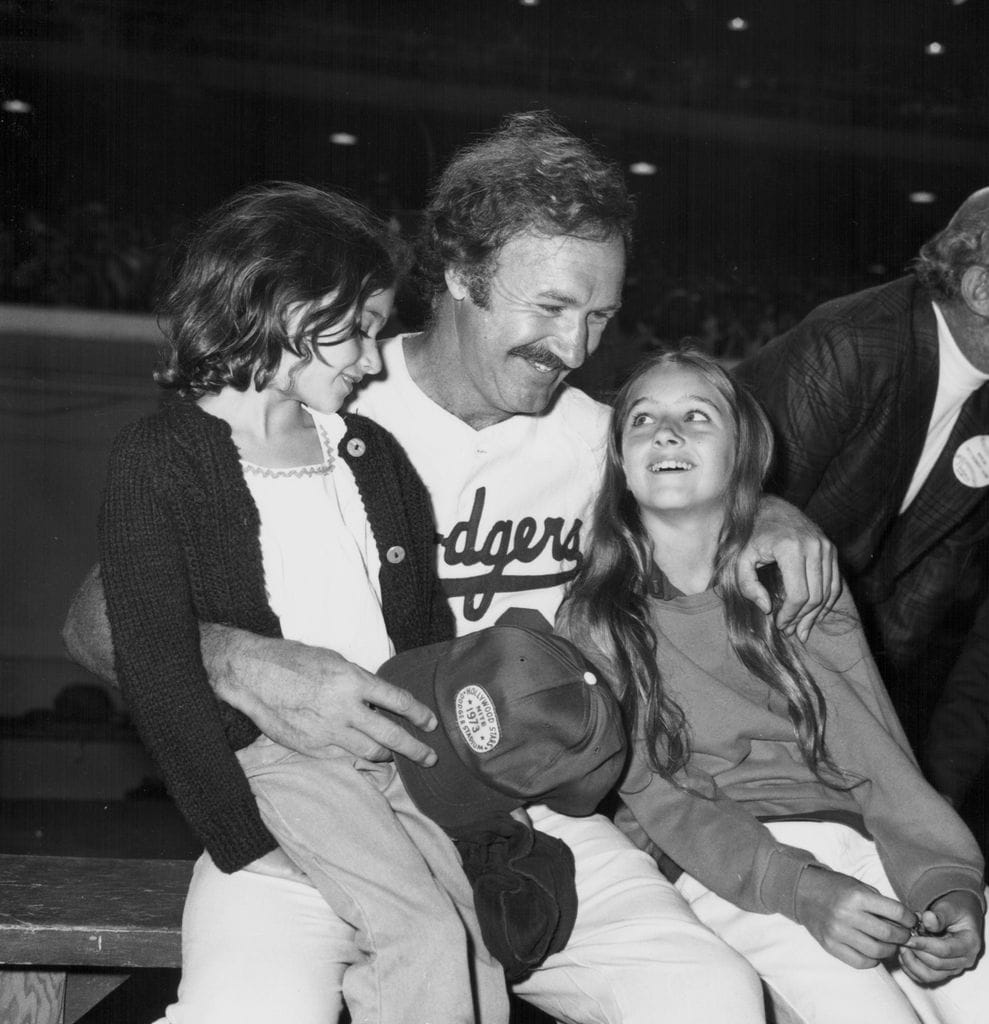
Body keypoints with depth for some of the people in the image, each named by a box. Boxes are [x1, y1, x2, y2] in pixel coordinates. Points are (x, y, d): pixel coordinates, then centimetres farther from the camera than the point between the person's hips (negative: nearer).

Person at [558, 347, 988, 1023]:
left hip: (859, 841, 3)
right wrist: (802, 889, -18)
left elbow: (872, 746, 3)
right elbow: (652, 796, -3)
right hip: (716, 873, -2)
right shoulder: (593, 620, 6)